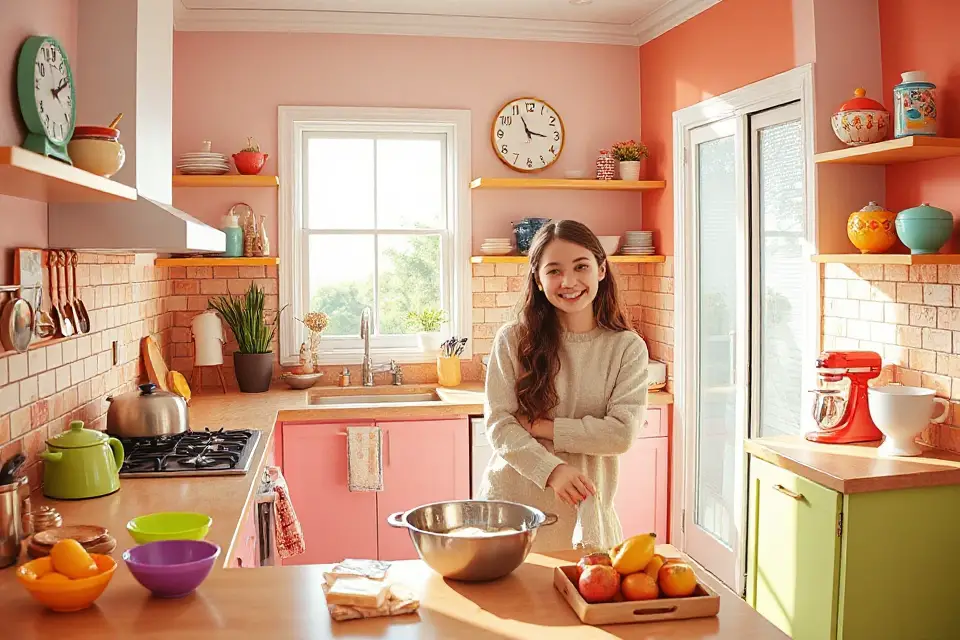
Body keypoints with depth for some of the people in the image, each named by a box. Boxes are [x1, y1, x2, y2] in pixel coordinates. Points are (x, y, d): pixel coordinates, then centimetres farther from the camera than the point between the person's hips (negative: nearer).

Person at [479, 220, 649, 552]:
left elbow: (622, 433, -11)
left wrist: (540, 426, -13)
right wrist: (553, 471, -22)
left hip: (583, 509, 0)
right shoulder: (513, 340, -4)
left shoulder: (628, 348, -2)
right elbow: (499, 425, -8)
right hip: (510, 500, 0)